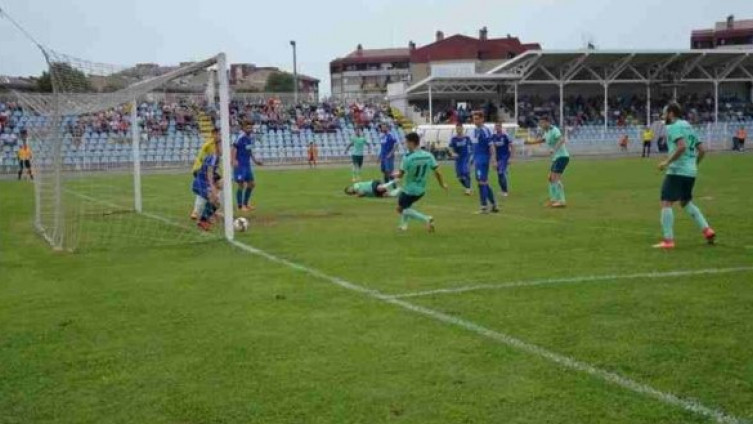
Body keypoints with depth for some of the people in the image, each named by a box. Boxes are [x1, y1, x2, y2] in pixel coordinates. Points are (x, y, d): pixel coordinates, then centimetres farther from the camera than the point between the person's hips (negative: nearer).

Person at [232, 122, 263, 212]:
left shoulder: (251, 137, 8)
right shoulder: (240, 138, -15)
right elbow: (234, 149, -20)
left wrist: (254, 160, 21)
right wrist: (234, 160, -32)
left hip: (247, 164, 8)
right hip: (240, 165, -8)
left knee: (252, 184, 11)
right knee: (241, 185, -4)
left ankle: (245, 204, 25)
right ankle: (240, 206, 10)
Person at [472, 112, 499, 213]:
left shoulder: (485, 131, -14)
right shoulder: (476, 130, 14)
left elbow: (491, 146, -18)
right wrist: (474, 159, 23)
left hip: (483, 160, -9)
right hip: (478, 160, 9)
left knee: (482, 182, -8)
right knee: (484, 183, 14)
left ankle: (484, 207, -2)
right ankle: (494, 205, 23)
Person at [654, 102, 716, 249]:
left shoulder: (674, 127, -8)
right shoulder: (688, 127, 19)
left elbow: (682, 146, -24)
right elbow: (702, 150, 16)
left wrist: (667, 162, -18)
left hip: (677, 171, -9)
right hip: (691, 171, 9)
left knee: (666, 203, -7)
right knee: (686, 202, 24)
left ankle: (668, 240, -13)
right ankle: (707, 230, 16)